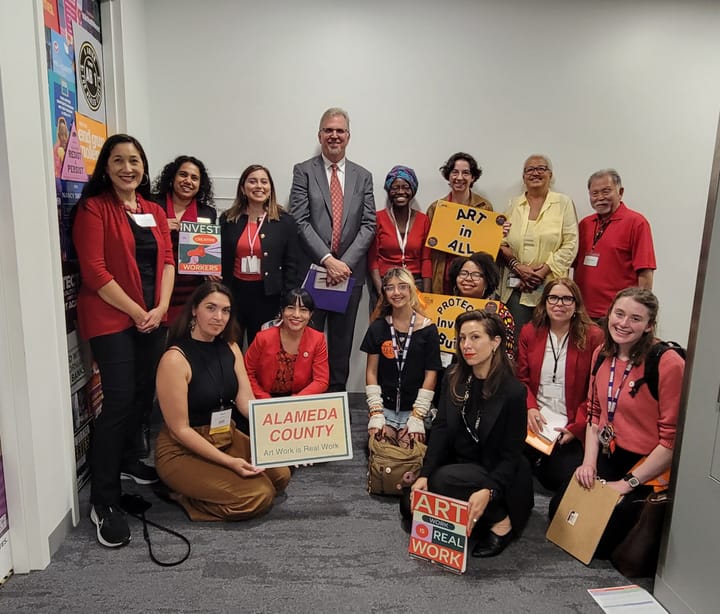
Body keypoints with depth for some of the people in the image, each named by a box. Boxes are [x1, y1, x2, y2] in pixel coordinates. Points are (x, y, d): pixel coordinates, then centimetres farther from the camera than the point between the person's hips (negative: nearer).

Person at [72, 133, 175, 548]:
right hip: (112, 318, -6)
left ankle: (129, 460, 35)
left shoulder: (155, 211, 14)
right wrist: (137, 312, -11)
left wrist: (161, 307, -4)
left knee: (145, 393, 11)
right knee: (119, 399, -9)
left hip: (153, 318, 6)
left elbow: (167, 261, 10)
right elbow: (94, 271, -12)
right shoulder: (93, 208, -5)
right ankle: (104, 502, 1)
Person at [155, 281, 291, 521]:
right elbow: (180, 430, -19)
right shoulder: (175, 359, -21)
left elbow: (247, 401, -3)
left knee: (280, 475, -8)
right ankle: (186, 496, 2)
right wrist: (229, 462, -23)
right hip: (183, 450, -7)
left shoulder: (230, 348, 1)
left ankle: (202, 487, 7)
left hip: (227, 438, 8)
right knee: (258, 497, -19)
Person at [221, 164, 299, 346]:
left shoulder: (285, 221, -1)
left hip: (267, 296, -1)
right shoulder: (227, 219, 4)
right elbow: (219, 259, 7)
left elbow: (291, 265, -1)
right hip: (232, 292, 2)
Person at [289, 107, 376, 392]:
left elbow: (368, 225, 3)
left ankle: (337, 395, 22)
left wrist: (345, 262, -10)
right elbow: (300, 221, -7)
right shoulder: (303, 171, 3)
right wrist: (328, 260, -16)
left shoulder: (363, 176, 11)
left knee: (342, 342, 11)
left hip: (350, 271, 3)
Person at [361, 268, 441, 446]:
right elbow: (371, 371, 1)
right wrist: (376, 413, -7)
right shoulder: (378, 327, 1)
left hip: (414, 409, -1)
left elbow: (431, 374, -3)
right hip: (384, 407, 1)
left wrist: (417, 416, -8)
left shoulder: (427, 329, -3)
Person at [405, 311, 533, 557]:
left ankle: (501, 522, -9)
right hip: (460, 466, 5)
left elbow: (510, 454, -15)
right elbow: (440, 428, -7)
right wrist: (424, 474, -18)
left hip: (497, 474, -5)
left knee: (443, 480, -31)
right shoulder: (454, 378, -4)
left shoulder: (513, 391, -19)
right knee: (411, 503, -9)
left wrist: (488, 492, -31)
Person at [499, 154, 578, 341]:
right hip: (516, 287, 2)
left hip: (551, 286, -2)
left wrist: (545, 270, -11)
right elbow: (501, 243, 8)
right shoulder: (513, 205, 13)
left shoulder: (564, 203, 5)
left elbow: (570, 244, -2)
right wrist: (517, 266, -8)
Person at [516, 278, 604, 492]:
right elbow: (521, 379, 6)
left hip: (571, 427, -2)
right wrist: (529, 408, -12)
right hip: (535, 421, 2)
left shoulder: (593, 336, -3)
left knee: (560, 479, -15)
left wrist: (577, 427, -13)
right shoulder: (529, 332, 7)